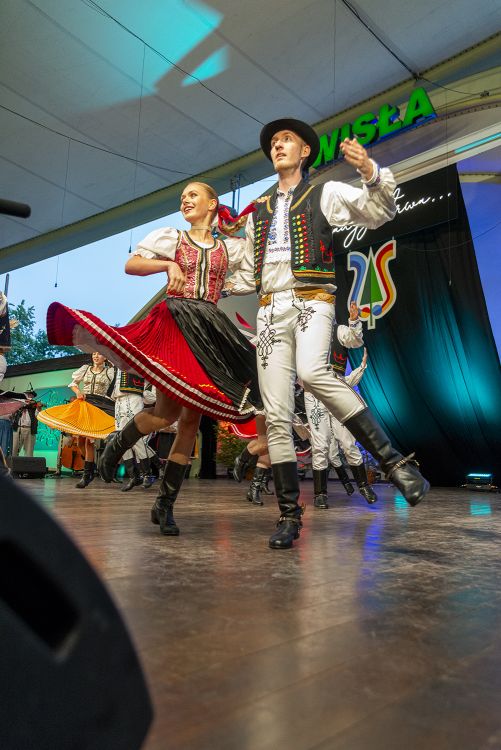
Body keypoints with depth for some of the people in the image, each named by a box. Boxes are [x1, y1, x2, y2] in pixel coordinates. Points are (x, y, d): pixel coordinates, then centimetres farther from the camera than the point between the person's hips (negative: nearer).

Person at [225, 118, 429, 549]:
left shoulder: (326, 193, 14)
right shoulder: (257, 211, 25)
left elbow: (379, 212, -1)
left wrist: (370, 173, -17)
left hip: (312, 303, -4)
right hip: (270, 311, 4)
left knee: (312, 373, -36)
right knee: (276, 416, -4)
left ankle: (394, 461, -25)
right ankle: (289, 515, 3)